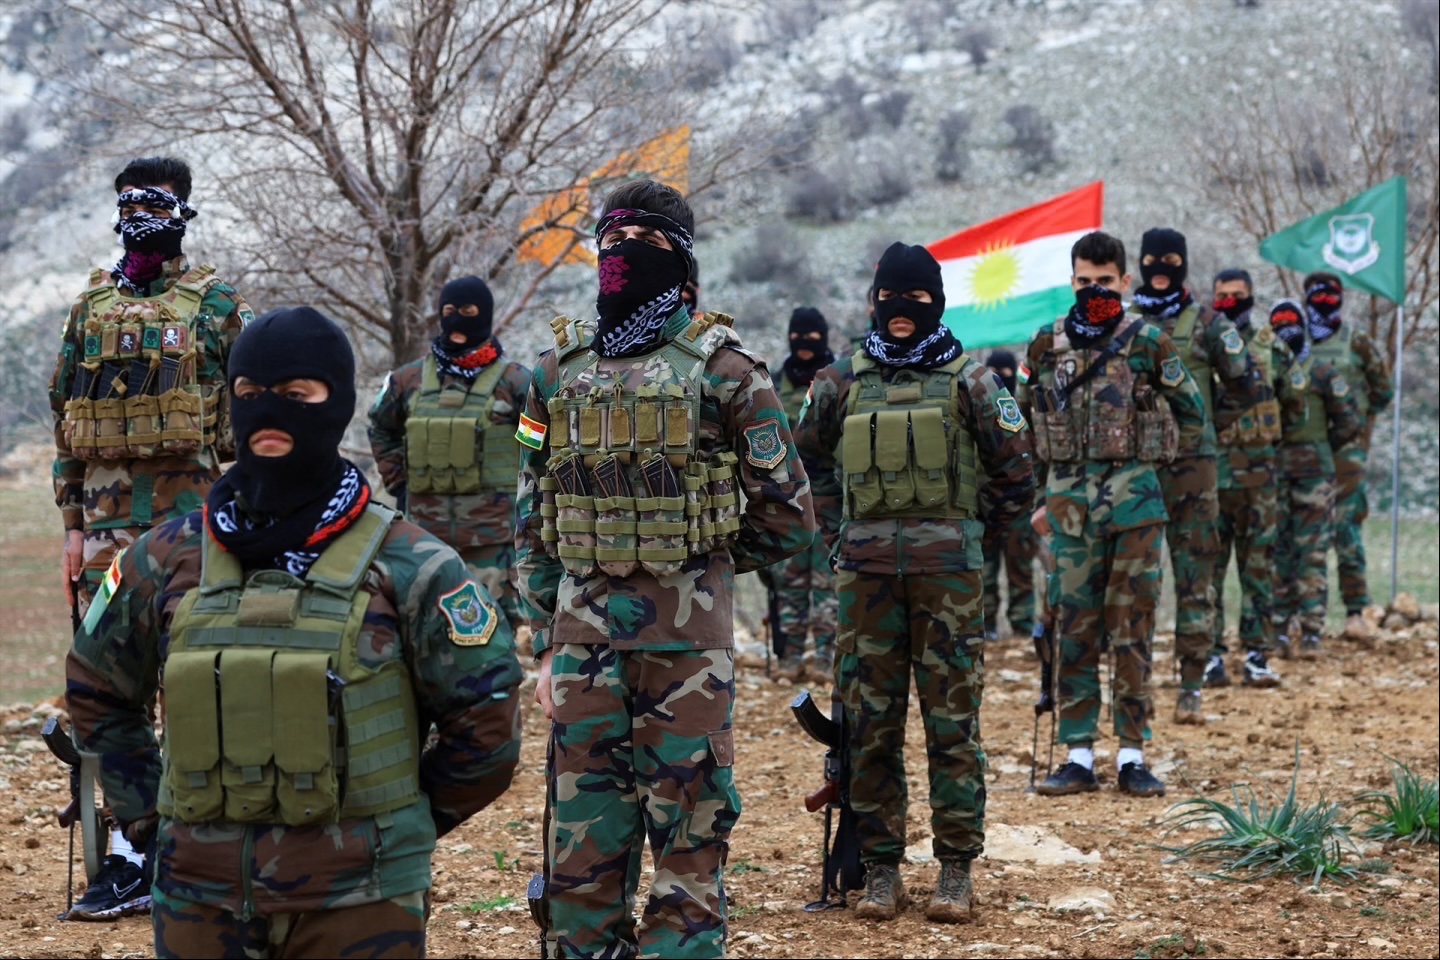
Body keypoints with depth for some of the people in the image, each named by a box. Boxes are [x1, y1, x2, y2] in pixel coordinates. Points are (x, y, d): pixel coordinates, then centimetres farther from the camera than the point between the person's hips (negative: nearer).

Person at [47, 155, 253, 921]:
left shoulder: (217, 306, 2)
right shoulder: (90, 307, 13)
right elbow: (66, 425, 14)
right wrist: (72, 526, 8)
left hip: (189, 511, -4)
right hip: (106, 514, 4)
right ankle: (126, 861, 5)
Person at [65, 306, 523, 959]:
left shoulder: (405, 569, -5)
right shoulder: (168, 560, 4)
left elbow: (486, 718, 0)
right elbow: (95, 689, 18)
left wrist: (406, 820, 3)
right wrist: (146, 814, 11)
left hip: (357, 904, -3)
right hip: (199, 902, 3)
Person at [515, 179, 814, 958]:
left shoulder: (720, 367, -1)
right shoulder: (560, 371, 11)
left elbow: (786, 516, 1)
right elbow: (532, 522, 14)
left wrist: (702, 563, 8)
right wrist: (545, 645, 10)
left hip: (685, 635, -4)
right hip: (584, 632, 4)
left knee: (689, 833, 0)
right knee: (581, 836, 7)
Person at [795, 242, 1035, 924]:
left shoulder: (969, 381, 2)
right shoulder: (843, 381, 8)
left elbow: (1015, 477, 8)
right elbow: (808, 458, 23)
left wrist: (963, 519, 7)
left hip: (946, 568, -2)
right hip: (866, 568, 2)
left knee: (951, 720, -1)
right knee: (871, 724, 4)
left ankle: (956, 869, 6)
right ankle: (880, 867, 11)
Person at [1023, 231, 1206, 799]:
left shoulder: (1149, 344, -1)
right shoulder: (1047, 347, 7)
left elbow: (1192, 416, 9)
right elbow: (1029, 427, 17)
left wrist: (1147, 458, 11)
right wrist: (1043, 496, 14)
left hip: (1133, 498, -2)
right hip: (1069, 498, 2)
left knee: (1132, 628, 1)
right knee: (1073, 628, 3)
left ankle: (1133, 755, 8)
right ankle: (1079, 756, 8)